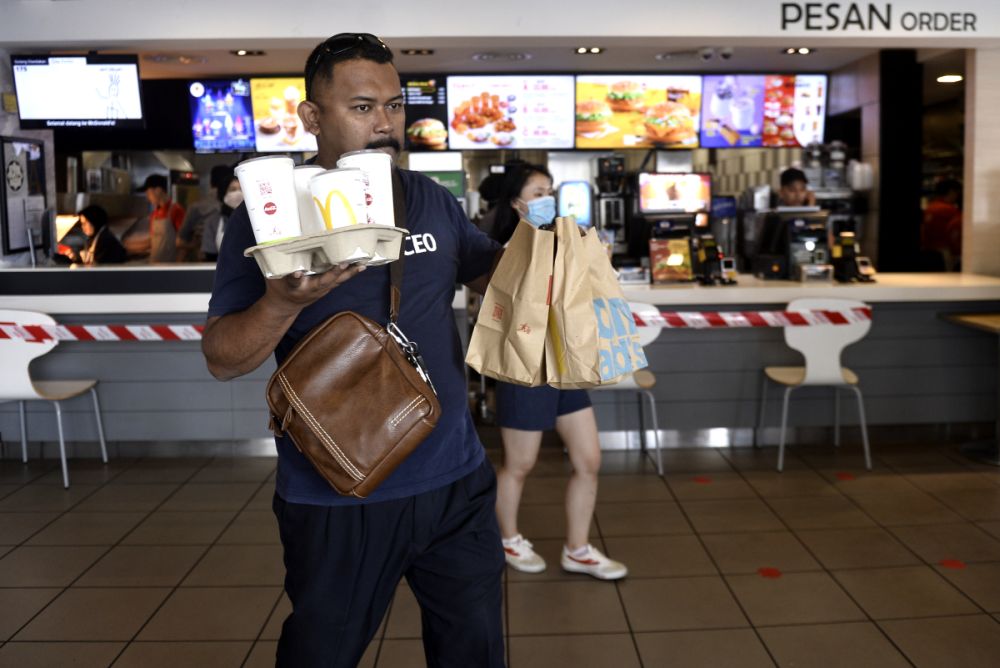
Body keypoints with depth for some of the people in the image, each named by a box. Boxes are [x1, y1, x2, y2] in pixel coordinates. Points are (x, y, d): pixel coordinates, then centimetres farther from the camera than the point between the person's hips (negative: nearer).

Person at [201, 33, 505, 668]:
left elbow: (488, 271, 18)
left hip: (454, 481, 3)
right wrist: (283, 304, -28)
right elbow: (222, 359, -8)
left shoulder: (432, 199, 2)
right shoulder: (268, 213, -9)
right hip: (335, 499, -3)